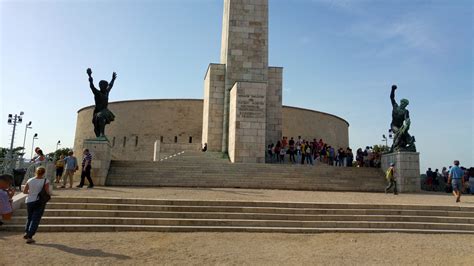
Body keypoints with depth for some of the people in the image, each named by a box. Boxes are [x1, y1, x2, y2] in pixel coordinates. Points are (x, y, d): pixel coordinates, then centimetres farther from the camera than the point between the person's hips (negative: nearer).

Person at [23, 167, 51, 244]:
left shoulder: (30, 180, -2)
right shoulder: (45, 181, -12)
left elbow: (24, 191, 5)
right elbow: (47, 192, -13)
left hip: (29, 201, 4)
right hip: (40, 202, -3)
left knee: (30, 218, 25)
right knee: (35, 220, 2)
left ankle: (26, 232, 19)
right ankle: (29, 237, 0)